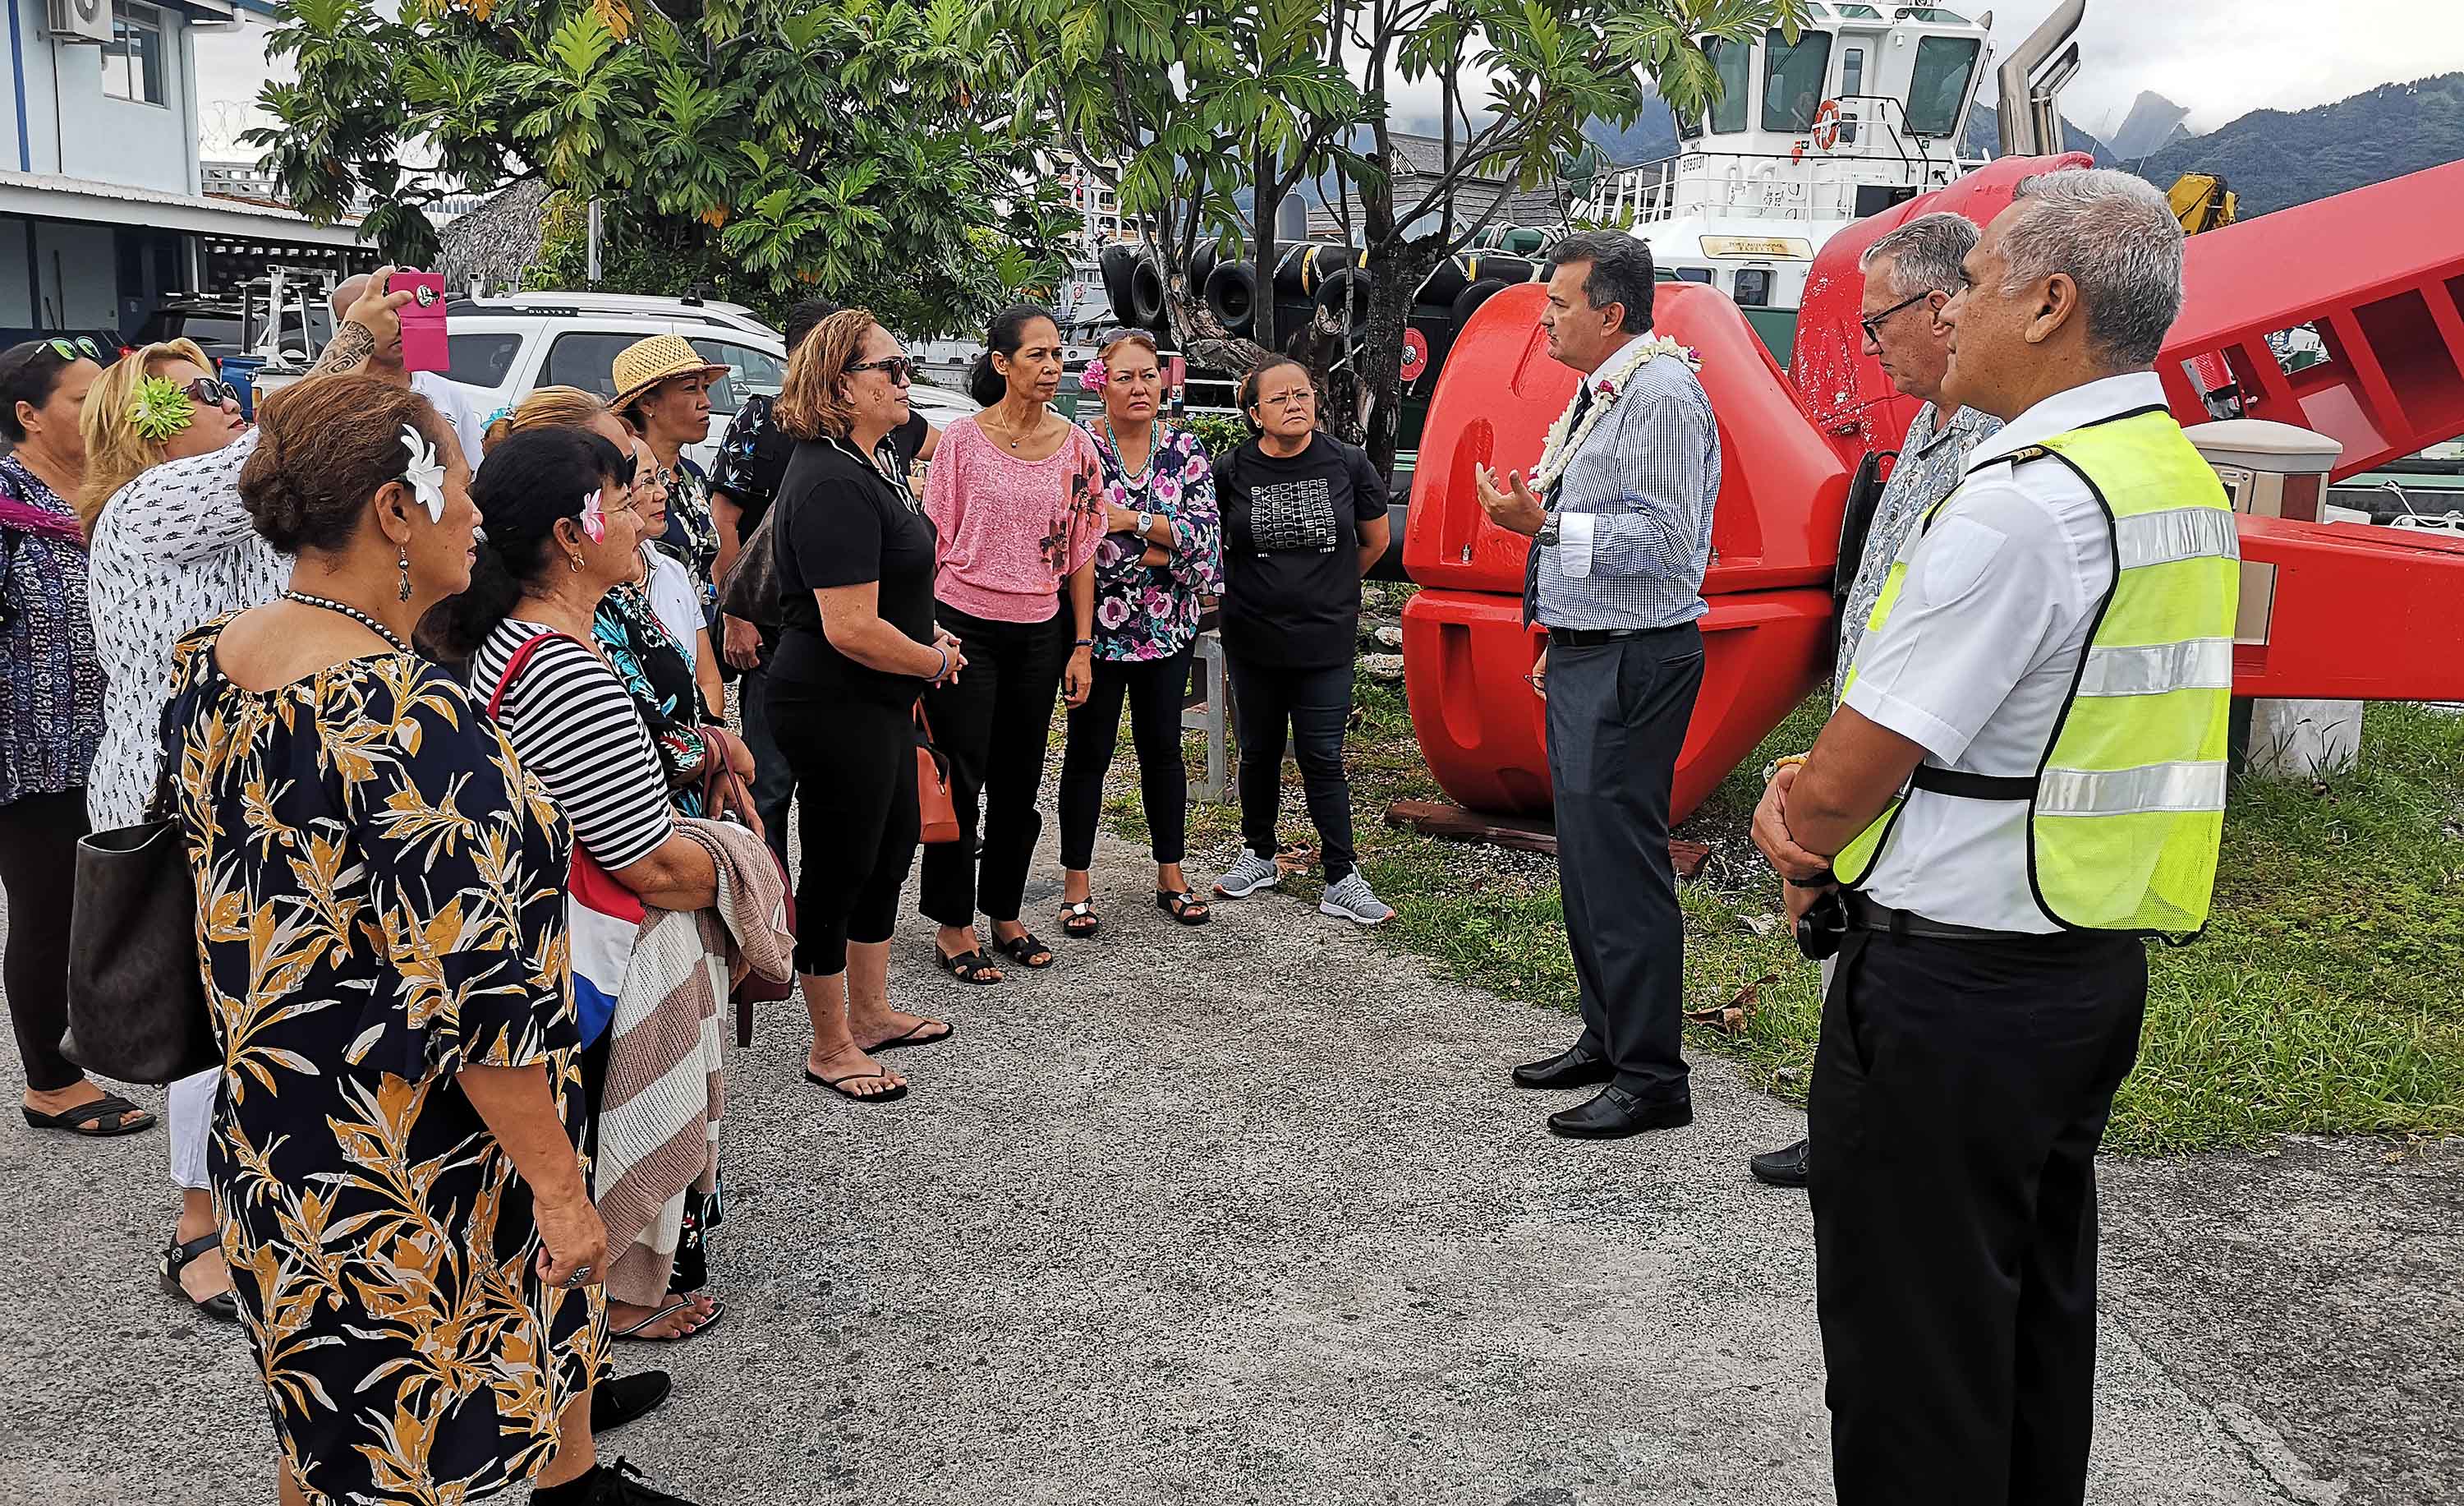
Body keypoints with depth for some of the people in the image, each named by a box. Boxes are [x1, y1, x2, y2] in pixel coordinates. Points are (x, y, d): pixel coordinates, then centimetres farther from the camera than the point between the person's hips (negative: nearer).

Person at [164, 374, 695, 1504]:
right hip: (406, 1171, -9)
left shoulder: (205, 664, -2)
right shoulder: (411, 723, -30)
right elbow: (476, 997, -27)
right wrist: (559, 1186, -18)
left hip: (272, 1143, 9)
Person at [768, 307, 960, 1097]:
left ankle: (870, 1012, 37)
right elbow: (852, 628, -29)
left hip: (879, 704, 10)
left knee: (890, 851, 20)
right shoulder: (835, 484, -24)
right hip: (836, 708, -10)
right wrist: (936, 660, -13)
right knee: (840, 868, 3)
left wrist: (925, 636, 12)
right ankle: (831, 1047, 19)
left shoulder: (874, 461, 9)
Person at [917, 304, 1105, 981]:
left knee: (1019, 782, 11)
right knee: (960, 779, 1)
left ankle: (1004, 913, 26)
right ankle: (952, 925, 13)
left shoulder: (1076, 446, 3)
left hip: (1039, 632, 3)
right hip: (964, 625, -3)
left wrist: (1082, 645, 3)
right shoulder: (963, 439, -6)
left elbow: (1081, 552, 6)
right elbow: (932, 542, -4)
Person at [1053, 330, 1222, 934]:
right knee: (1088, 751, 4)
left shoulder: (1186, 449, 4)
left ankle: (1170, 875, 24)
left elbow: (1206, 532, -7)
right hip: (1096, 627, -3)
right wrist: (1169, 550, -15)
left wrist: (1133, 521, -18)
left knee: (1163, 749, 12)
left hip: (1168, 628, 3)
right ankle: (1076, 884, 14)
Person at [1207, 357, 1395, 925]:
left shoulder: (1347, 463, -4)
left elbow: (1374, 540, 11)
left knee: (1322, 759, -1)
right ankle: (1258, 856, 31)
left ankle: (1342, 881, 4)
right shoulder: (1231, 471, -5)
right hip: (1253, 639, 1)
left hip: (1326, 640, -1)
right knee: (1258, 751, 13)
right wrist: (1252, 584, 10)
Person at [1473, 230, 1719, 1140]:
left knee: (1620, 861, -8)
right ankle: (1605, 1040, 29)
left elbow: (1659, 540, -22)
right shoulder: (1598, 395, 17)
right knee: (1584, 854, 16)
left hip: (1632, 665, -11)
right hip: (1584, 657, 11)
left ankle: (1651, 1080, 2)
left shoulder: (1662, 396, -14)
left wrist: (1542, 524, -21)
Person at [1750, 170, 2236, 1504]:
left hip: (1949, 988, -9)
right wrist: (1812, 791, -1)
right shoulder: (2184, 481, 9)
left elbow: (1851, 780, -18)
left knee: (1913, 1343, 5)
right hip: (2096, 962, 9)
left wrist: (1807, 854, 3)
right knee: (2036, 1309, 22)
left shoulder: (2020, 505, -22)